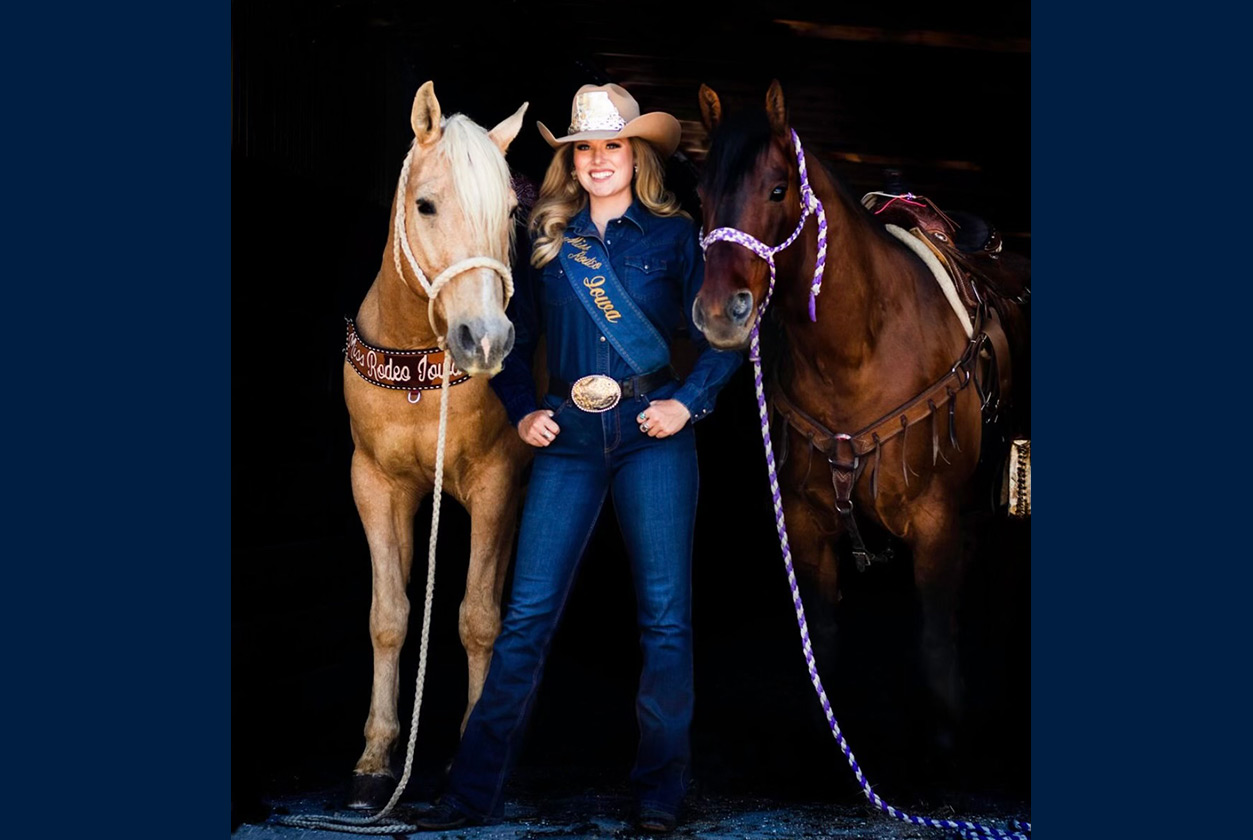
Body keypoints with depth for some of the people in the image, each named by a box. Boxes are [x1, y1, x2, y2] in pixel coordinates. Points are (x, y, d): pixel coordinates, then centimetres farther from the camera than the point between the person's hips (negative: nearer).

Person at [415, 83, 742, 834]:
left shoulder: (674, 236, 5)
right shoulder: (547, 240, 11)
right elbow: (515, 339, 18)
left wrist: (688, 403, -8)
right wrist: (522, 410, 5)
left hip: (652, 436, -1)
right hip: (568, 437, 2)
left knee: (666, 616, 1)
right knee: (527, 614, -1)